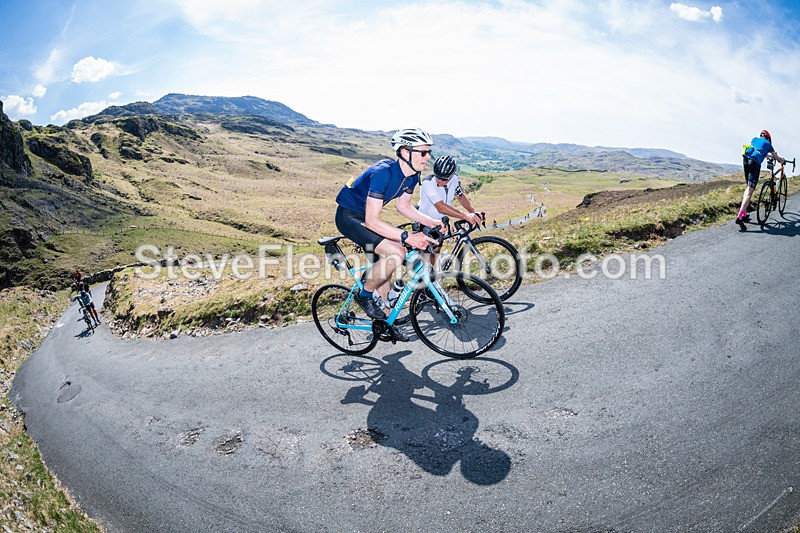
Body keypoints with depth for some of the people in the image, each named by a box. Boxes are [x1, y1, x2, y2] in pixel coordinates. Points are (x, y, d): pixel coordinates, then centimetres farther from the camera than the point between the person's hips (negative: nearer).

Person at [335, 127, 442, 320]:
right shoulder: (383, 172, -31)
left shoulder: (412, 176, -5)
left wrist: (431, 222, -4)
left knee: (384, 271, 9)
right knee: (396, 252, -26)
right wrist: (407, 236, -39)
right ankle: (365, 295, -4)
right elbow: (371, 221, -33)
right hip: (349, 216, -9)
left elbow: (403, 206, 10)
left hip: (367, 216, 9)